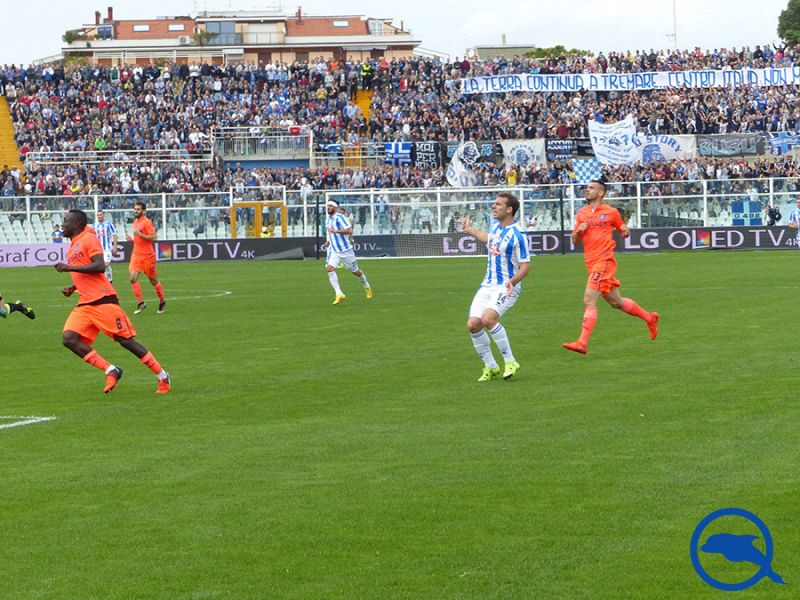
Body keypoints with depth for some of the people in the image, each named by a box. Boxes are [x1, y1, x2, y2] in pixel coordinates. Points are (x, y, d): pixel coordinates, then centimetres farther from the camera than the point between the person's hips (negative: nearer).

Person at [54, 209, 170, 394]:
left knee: (126, 340, -5)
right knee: (69, 338, -12)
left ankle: (162, 376, 8)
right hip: (85, 304, 9)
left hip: (103, 300, -8)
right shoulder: (72, 246, 20)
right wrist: (73, 288, 14)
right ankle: (111, 371, -7)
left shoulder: (88, 239, -7)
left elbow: (100, 266, -20)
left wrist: (70, 268, -20)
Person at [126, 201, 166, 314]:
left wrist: (140, 234, -25)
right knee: (133, 278, -9)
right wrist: (131, 239, 7)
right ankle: (141, 302, -3)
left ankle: (162, 302, 21)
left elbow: (154, 237, -18)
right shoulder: (135, 222, 13)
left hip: (147, 255, -7)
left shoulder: (147, 222, -12)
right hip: (136, 254, 7)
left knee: (153, 280, 4)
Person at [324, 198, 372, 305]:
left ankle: (367, 287, 37)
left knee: (355, 271, 8)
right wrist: (328, 241, 16)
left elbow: (349, 230, -24)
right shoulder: (327, 219, 10)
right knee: (330, 268, -19)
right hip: (334, 251, 6)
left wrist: (335, 231, -30)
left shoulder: (340, 217, -14)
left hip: (345, 250, -6)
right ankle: (339, 294, -21)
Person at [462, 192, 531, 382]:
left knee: (488, 318, -29)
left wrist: (513, 281, -31)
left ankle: (510, 362, -14)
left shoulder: (517, 235, -16)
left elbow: (525, 266, -15)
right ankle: (490, 367, 12)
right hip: (488, 285, 8)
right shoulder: (496, 227, 7)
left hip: (506, 287, -8)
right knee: (473, 324, -4)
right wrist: (470, 230, 41)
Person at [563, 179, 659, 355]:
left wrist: (625, 232, -11)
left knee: (589, 300, -17)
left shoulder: (611, 212, -1)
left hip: (604, 261, -7)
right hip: (591, 262, 7)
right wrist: (579, 230, -5)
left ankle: (582, 343, -20)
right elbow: (575, 241, 16)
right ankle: (649, 317, 35)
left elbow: (623, 230, 12)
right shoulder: (582, 213, 14)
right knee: (616, 302, 16)